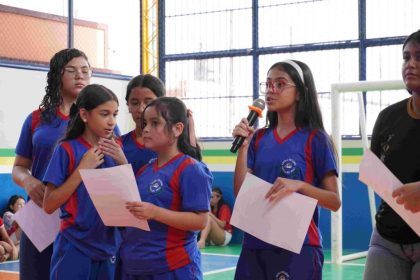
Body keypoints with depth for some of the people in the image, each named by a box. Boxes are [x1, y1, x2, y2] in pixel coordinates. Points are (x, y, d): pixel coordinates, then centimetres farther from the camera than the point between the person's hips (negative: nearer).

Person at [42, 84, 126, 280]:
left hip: (109, 247, 5)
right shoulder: (67, 149, -8)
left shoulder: (115, 151, 5)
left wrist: (124, 163, -7)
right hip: (75, 248, -4)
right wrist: (83, 168, -18)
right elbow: (49, 205, -11)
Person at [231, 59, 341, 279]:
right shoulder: (259, 138, 6)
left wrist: (299, 185, -23)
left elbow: (335, 201, -7)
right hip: (255, 245, 4)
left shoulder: (314, 139, -5)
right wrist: (243, 147, -7)